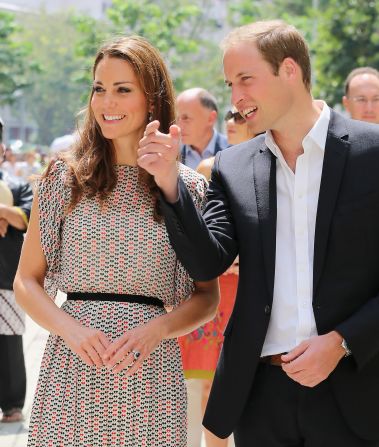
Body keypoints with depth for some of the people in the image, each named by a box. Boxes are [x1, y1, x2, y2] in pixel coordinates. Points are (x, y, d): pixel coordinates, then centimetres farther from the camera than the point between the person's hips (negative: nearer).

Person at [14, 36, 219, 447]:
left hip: (150, 375, 0)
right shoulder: (64, 178, 2)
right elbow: (26, 282, 6)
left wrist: (157, 329, -13)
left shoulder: (187, 188, 2)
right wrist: (70, 329, -12)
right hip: (72, 370, 0)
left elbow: (207, 297, 6)